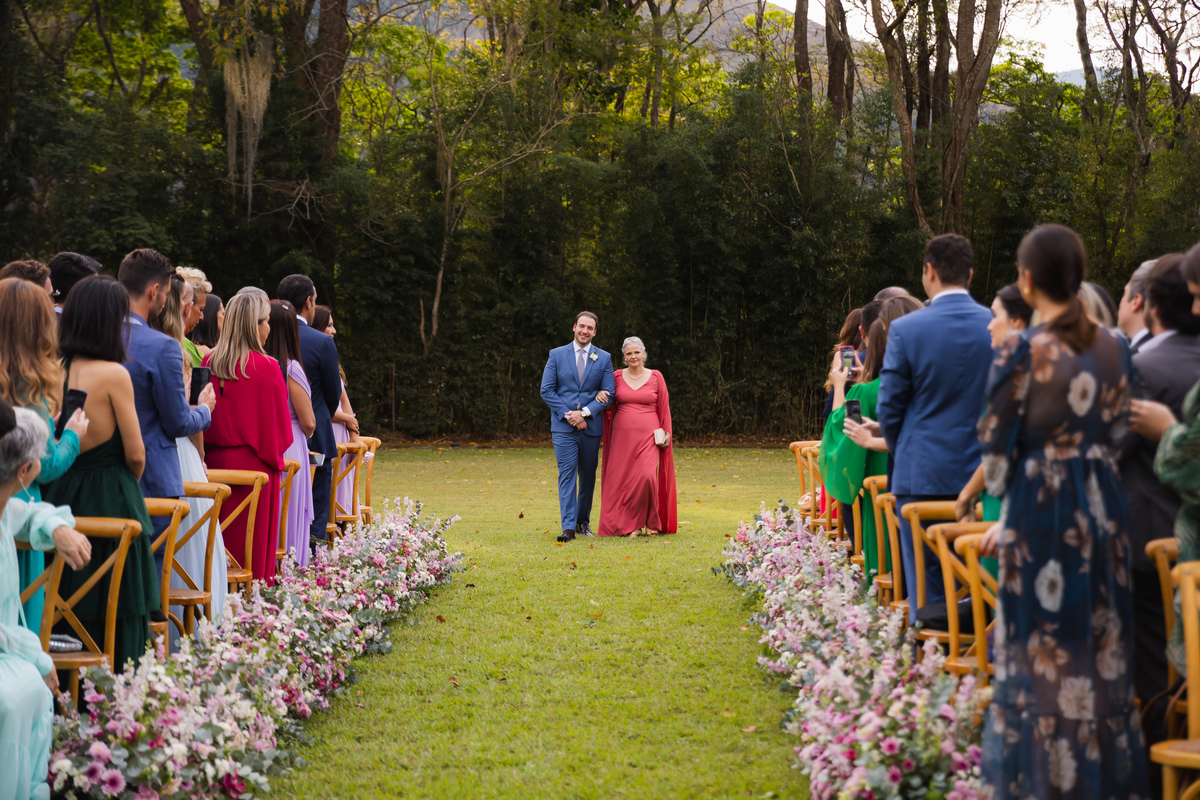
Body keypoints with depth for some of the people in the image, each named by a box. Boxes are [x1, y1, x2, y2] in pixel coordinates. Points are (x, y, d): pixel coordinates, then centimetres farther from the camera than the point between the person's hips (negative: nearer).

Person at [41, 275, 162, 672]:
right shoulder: (113, 374, -14)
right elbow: (135, 453, -9)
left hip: (59, 497, 5)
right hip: (110, 501, -5)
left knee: (66, 615, 13)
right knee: (115, 618, 3)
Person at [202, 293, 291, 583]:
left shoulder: (208, 363, 0)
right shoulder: (266, 367, -13)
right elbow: (279, 425, -6)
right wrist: (273, 452, 12)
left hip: (215, 460, 5)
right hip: (255, 465, -5)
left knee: (221, 535, 11)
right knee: (254, 540, 1)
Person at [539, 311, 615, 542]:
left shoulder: (604, 358, 7)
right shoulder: (557, 355, 4)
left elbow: (608, 393, 2)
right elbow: (547, 391, 0)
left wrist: (584, 412, -11)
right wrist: (567, 415, -10)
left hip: (591, 426, 2)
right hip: (563, 426, -2)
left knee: (588, 476, 9)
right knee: (567, 473, -10)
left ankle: (583, 521, 24)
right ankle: (568, 527, -15)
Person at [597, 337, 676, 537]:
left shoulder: (656, 377, 4)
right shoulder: (617, 377, 8)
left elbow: (664, 408, 9)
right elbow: (609, 406, 16)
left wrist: (666, 433, 3)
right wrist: (601, 395, -4)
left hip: (648, 435, -2)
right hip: (622, 435, 2)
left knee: (647, 476, -17)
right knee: (622, 479, -4)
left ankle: (651, 522, 3)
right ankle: (632, 525, 7)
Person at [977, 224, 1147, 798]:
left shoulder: (1021, 352, -13)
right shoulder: (1113, 347, 3)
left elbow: (996, 446, -7)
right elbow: (1115, 433, 9)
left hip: (1042, 508, -5)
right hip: (1102, 506, 5)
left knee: (1045, 644, 4)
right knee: (1102, 641, 13)